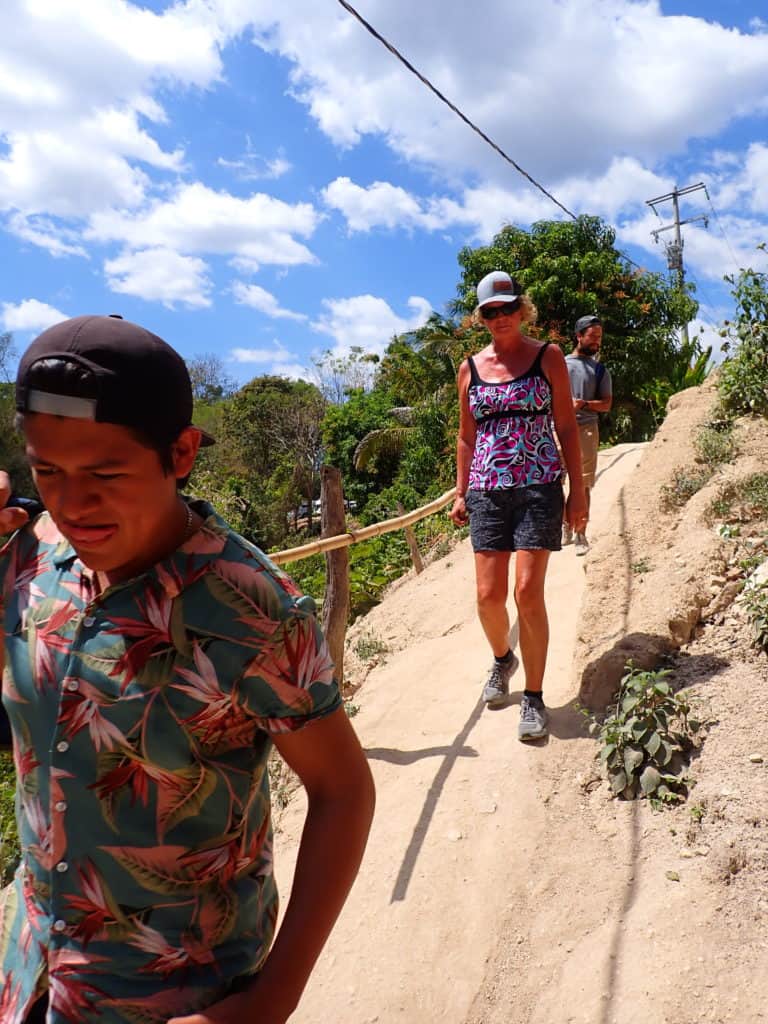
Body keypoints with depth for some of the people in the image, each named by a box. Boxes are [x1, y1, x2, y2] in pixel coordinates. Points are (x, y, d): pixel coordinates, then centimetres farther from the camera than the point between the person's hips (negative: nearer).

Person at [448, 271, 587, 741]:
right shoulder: (471, 368, 11)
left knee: (528, 591, -10)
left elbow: (567, 427, 3)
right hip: (487, 490, 3)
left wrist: (577, 490, -2)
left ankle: (534, 698, 6)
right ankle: (502, 659, 34)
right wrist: (461, 493, 12)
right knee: (489, 595, 1)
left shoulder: (548, 357, 4)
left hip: (538, 487, -2)